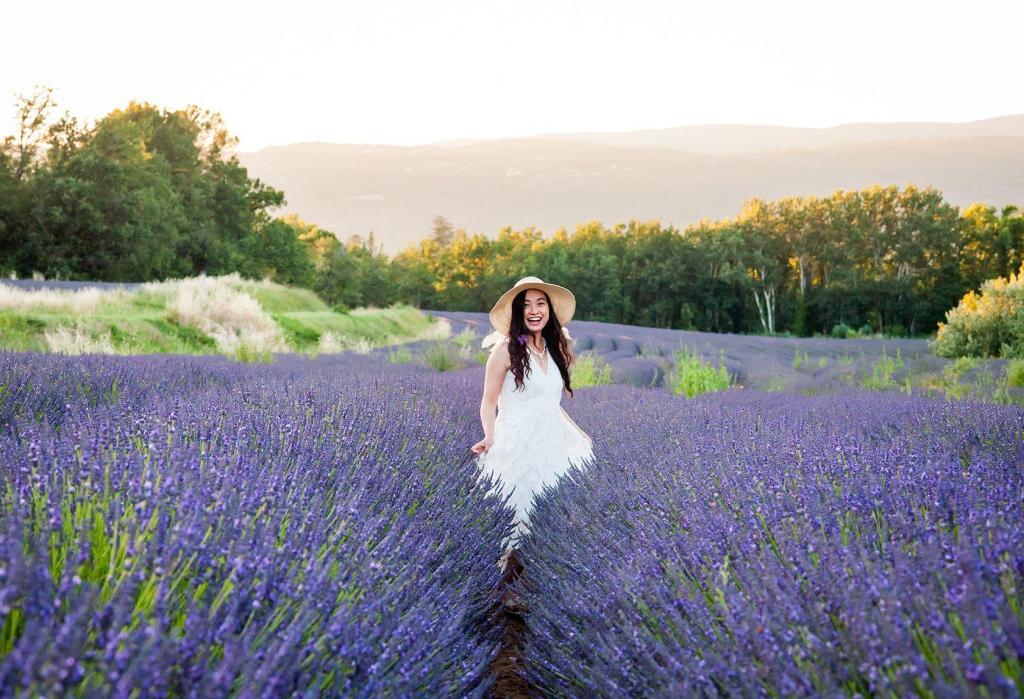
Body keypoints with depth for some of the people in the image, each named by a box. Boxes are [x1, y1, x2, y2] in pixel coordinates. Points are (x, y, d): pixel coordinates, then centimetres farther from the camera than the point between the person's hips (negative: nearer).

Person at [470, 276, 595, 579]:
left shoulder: (553, 349, 12)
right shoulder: (506, 349, -7)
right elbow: (488, 402, -6)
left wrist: (579, 433, 22)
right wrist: (490, 437, -21)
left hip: (552, 441, 6)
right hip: (518, 446, -6)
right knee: (516, 523, -6)